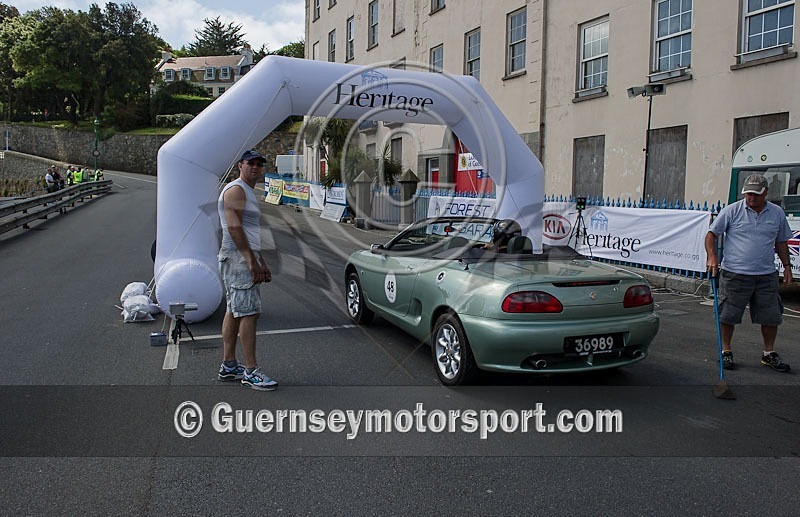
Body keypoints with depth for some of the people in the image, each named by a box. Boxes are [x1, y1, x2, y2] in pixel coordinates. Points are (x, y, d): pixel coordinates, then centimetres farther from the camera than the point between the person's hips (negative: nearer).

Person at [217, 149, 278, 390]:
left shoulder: (249, 192, 24)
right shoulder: (236, 189, -8)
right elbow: (234, 227, -19)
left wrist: (262, 264, 23)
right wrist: (251, 261, -22)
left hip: (246, 258, 11)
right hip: (238, 258, -11)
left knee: (234, 312, 11)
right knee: (249, 312, -13)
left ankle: (228, 366, 16)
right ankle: (251, 371, -11)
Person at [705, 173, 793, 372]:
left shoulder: (777, 213, 9)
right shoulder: (731, 211, -3)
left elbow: (781, 242, 20)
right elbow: (712, 234, -1)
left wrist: (786, 265, 14)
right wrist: (712, 256, -15)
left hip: (766, 275, 3)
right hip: (734, 274, -3)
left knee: (771, 317, 9)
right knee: (728, 316, 1)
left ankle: (769, 354, 26)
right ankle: (726, 352, 17)